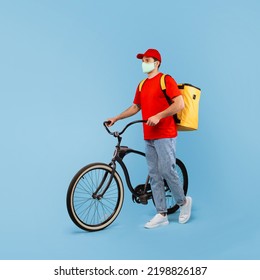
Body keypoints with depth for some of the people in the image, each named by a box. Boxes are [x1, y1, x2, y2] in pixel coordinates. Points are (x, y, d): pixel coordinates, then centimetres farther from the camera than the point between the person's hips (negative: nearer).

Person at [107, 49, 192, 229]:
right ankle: (162, 214, 10)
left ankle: (183, 202, 16)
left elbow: (180, 104, -14)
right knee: (154, 175, 5)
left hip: (165, 135, -7)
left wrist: (158, 116, -21)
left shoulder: (166, 80, -5)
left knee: (167, 171, -9)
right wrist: (116, 118, 16)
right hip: (149, 137, 7)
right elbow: (135, 107, 24)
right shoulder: (142, 85, 16)